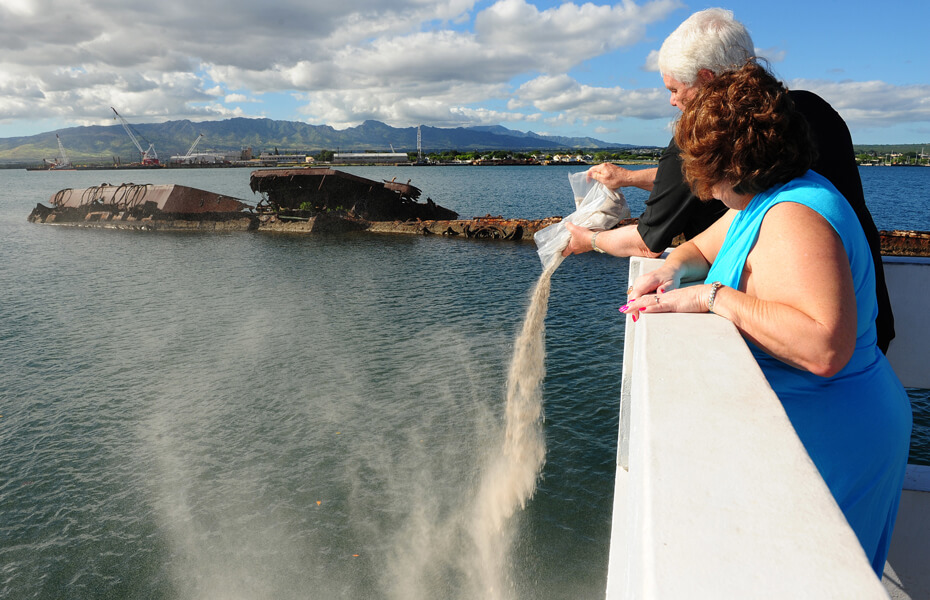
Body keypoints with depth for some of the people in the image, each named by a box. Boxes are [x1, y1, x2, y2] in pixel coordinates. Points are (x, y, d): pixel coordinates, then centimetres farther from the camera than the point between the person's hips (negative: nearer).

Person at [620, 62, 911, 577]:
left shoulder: (794, 218, -27)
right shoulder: (759, 201, 6)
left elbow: (824, 349, -39)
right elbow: (701, 248, 20)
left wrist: (714, 297, -33)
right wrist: (673, 270, -3)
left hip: (824, 442, -9)